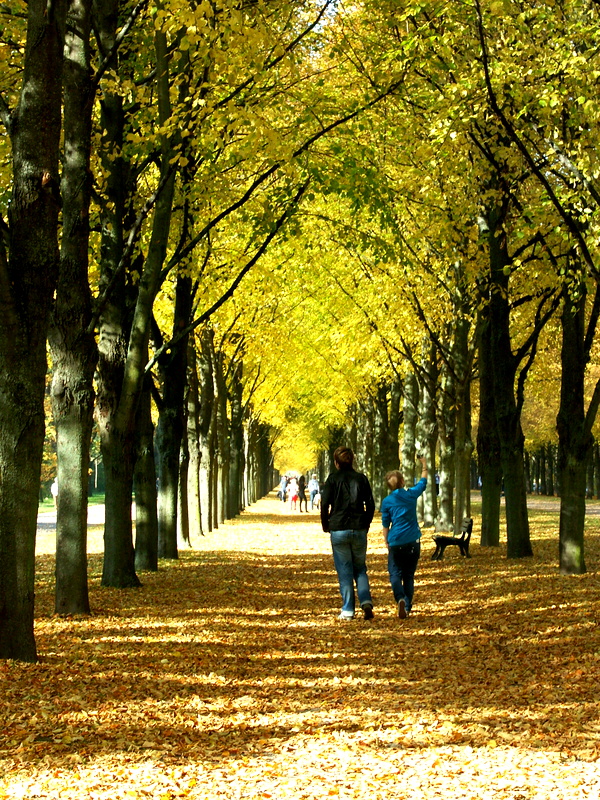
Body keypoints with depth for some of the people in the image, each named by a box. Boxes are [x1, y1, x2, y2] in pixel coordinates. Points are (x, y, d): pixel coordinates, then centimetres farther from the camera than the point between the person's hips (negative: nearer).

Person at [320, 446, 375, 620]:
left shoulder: (333, 479, -3)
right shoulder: (361, 478, 6)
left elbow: (325, 504, -6)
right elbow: (370, 505, 6)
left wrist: (326, 526, 7)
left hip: (339, 530, -2)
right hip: (359, 530, 2)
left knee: (344, 570, 4)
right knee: (360, 568, 14)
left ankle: (348, 610, 2)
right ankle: (366, 602, -6)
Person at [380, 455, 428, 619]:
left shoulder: (386, 502, -2)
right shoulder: (412, 494, 0)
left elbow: (385, 525, 3)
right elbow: (423, 482, 20)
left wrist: (386, 543, 13)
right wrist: (424, 465, 33)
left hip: (396, 542, -2)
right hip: (413, 541, 2)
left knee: (395, 573, 4)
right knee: (409, 575, 11)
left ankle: (400, 598, -22)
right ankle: (407, 606, 8)